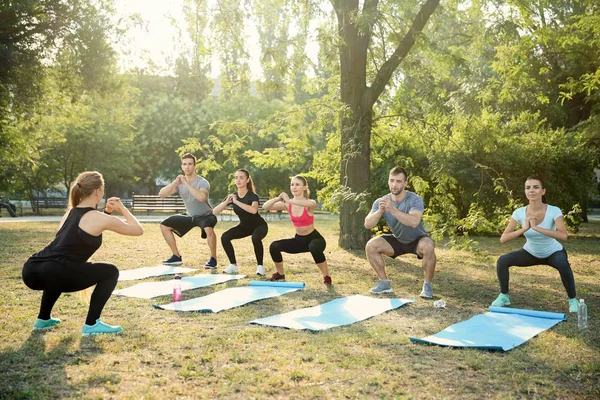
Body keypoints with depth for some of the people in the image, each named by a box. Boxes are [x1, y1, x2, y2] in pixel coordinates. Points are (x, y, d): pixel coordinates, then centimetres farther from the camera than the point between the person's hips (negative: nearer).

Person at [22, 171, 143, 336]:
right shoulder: (100, 219, 0)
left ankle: (43, 319, 37)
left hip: (31, 271, 8)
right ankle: (91, 325, 5)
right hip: (52, 273, -8)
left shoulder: (70, 212, 23)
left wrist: (107, 211, 33)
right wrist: (122, 208, 24)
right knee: (110, 272, 8)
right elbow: (138, 230, 10)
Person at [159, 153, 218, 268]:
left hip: (205, 215, -7)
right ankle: (177, 257, 11)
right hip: (190, 216, 7)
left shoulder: (202, 182, -24)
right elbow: (161, 194, -16)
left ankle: (213, 259, -20)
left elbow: (202, 197, -46)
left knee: (209, 229, -40)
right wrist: (174, 183, -31)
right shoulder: (179, 183, -6)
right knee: (164, 225, 3)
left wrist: (187, 183, -42)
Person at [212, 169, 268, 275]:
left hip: (259, 225, -5)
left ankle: (260, 266, -17)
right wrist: (226, 202, -32)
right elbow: (214, 212, -16)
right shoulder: (232, 196, -10)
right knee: (225, 237, -18)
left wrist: (236, 202, -45)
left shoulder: (252, 196, -23)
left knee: (255, 238, -37)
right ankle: (233, 266, -3)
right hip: (244, 226, 5)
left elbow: (254, 210, -47)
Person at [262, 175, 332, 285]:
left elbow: (312, 204, -48)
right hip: (298, 240, 5)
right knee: (274, 246, -13)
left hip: (314, 238, -5)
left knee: (314, 248, -39)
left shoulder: (309, 203, -20)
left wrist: (289, 200, -49)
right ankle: (280, 275, 12)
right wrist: (278, 198, -32)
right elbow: (265, 207, -13)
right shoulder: (287, 205, -6)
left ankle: (327, 277, -17)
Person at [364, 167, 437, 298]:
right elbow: (367, 224, -23)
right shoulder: (381, 201, -14)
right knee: (371, 246, -16)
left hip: (417, 240, -4)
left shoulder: (415, 199, -26)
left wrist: (392, 209, -53)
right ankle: (385, 283, 0)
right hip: (397, 240, 4)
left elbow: (414, 222, -44)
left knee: (428, 247, -36)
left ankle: (427, 285, -14)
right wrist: (380, 211, -42)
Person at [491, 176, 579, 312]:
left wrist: (536, 227, -46)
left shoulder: (554, 211, -27)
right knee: (502, 261, -16)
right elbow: (503, 239, -25)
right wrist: (524, 228, -38)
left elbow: (563, 235, -42)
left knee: (563, 265, -35)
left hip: (553, 252, -3)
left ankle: (572, 299, -11)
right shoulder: (519, 212, -21)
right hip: (531, 253, 3)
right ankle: (504, 296, 4)